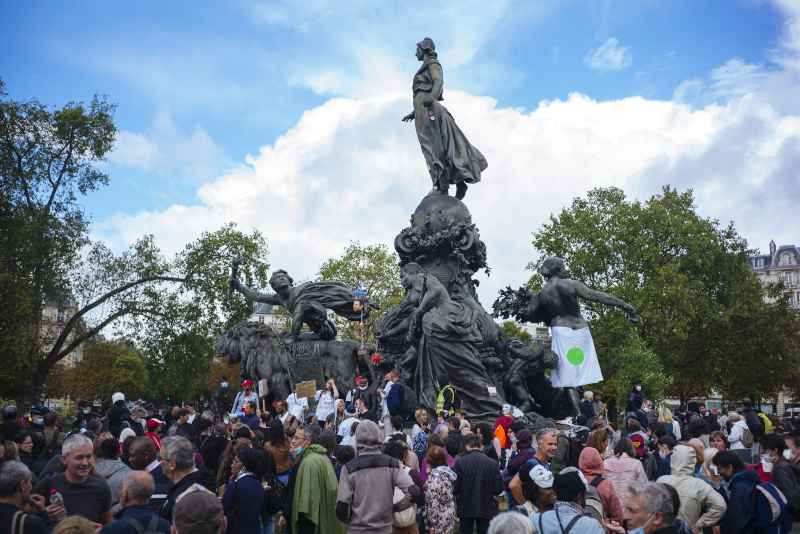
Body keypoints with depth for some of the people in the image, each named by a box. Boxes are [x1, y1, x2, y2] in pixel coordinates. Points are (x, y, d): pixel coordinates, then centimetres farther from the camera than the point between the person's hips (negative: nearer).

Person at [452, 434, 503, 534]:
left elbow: (454, 488, -11)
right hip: (485, 509, 1)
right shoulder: (492, 463, -5)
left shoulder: (460, 462, -10)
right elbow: (498, 489, -3)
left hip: (465, 508, -1)